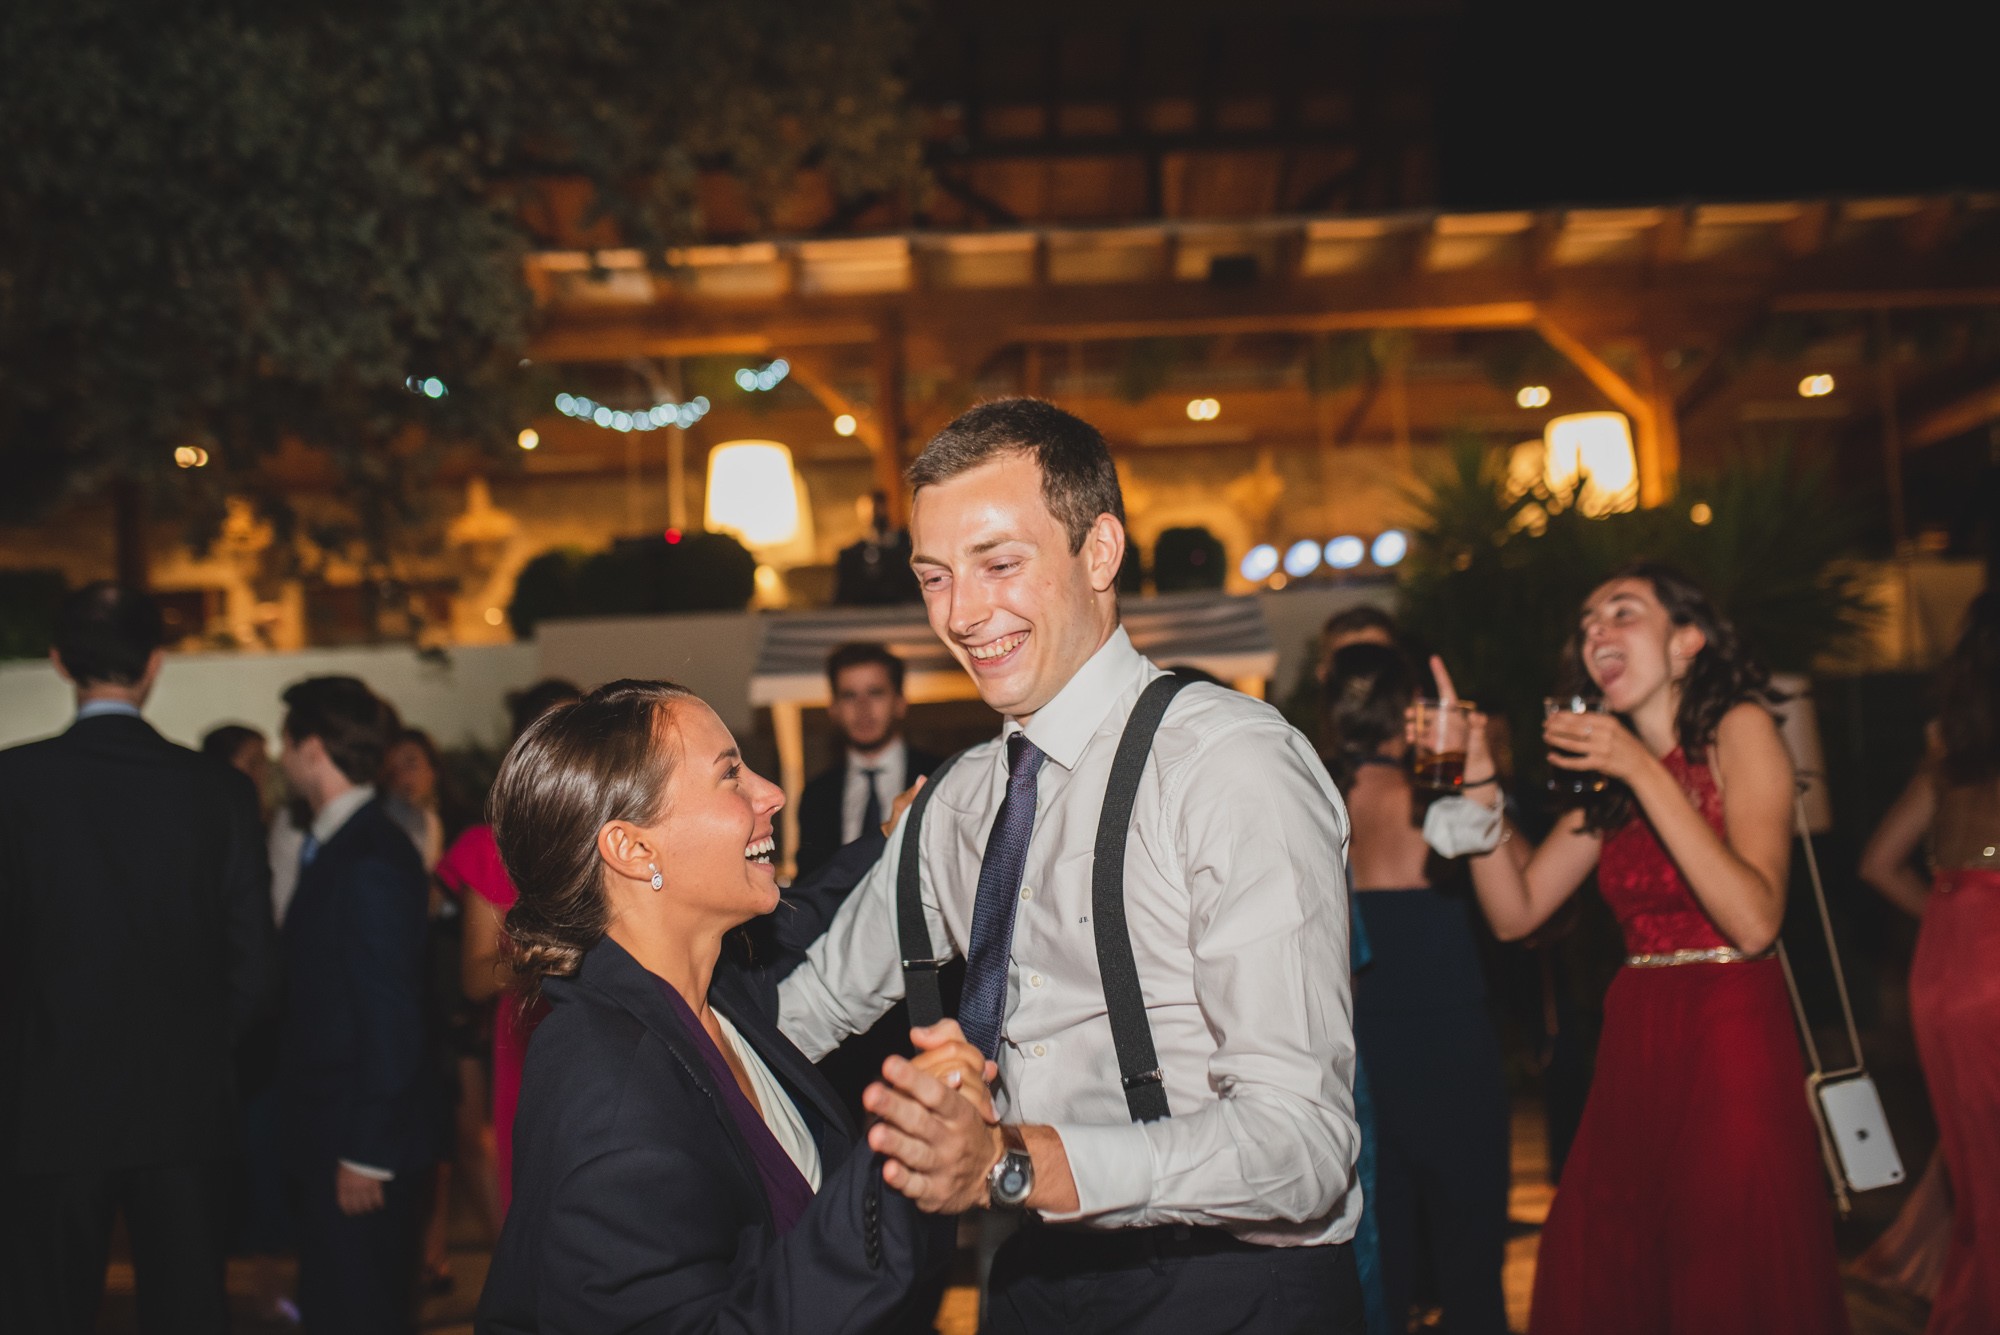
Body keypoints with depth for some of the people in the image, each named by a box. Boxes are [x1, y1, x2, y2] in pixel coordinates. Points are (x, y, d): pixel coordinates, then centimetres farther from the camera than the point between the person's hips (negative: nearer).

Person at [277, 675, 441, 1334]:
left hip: (362, 1140, -9)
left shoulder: (373, 862, -19)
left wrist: (366, 1153, -18)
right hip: (326, 1132, 9)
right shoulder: (331, 846, 11)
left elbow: (391, 1015, -21)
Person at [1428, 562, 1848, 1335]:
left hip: (1731, 1039, -5)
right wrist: (1477, 777, -2)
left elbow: (1754, 922, -17)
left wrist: (1646, 772, -19)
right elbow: (1514, 912, 7)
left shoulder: (1738, 729, -3)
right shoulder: (1608, 775, 13)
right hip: (1632, 1045, 5)